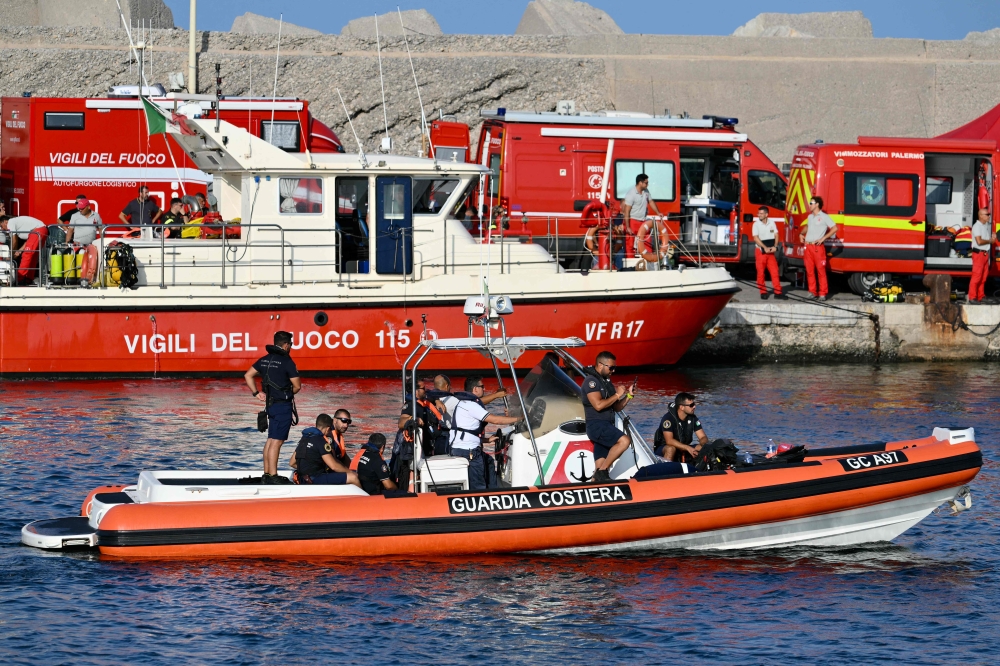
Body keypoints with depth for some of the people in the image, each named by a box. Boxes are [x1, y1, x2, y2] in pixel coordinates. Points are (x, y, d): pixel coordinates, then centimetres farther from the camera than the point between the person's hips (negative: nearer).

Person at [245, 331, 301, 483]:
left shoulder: (264, 360, 8)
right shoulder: (287, 362, -13)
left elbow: (248, 376, 11)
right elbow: (297, 386, -13)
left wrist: (257, 393, 11)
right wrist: (289, 393, 8)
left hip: (270, 404, 8)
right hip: (283, 405, -8)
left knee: (271, 439, 16)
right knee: (276, 441, -7)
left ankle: (267, 474, 19)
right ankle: (272, 476, -8)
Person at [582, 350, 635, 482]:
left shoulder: (607, 382, 20)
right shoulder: (591, 381, -8)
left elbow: (616, 408, 23)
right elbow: (598, 405, -20)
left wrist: (628, 395, 8)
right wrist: (617, 395, -10)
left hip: (606, 427, 9)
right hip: (597, 425, -9)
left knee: (600, 467, 3)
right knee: (624, 440, -28)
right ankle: (602, 471, -21)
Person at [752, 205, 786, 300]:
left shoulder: (772, 223, 6)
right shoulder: (756, 224, -4)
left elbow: (776, 235, 5)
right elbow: (756, 238, -11)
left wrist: (774, 246, -11)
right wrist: (765, 248, -19)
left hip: (771, 252, 2)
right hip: (761, 251, -2)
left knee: (775, 272, -1)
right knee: (761, 273, -1)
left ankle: (778, 292, 1)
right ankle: (763, 292, 7)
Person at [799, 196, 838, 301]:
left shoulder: (824, 217, -4)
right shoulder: (810, 217, 17)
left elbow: (834, 228, -9)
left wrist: (823, 238, -13)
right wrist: (802, 234, 16)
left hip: (818, 247, -7)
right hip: (808, 246, 7)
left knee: (821, 270, -6)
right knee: (809, 270, 7)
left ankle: (823, 293, -4)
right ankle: (812, 292, 14)